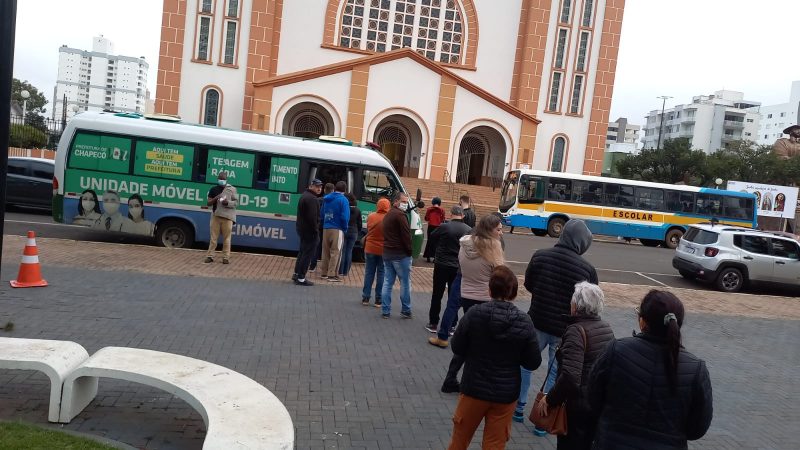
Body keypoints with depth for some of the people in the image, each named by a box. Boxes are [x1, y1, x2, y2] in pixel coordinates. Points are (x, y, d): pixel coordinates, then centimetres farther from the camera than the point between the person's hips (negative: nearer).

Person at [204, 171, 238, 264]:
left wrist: (228, 202, -17)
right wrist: (215, 198, -13)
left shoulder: (232, 189, 2)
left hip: (227, 217, -2)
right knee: (213, 237, 5)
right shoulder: (213, 189, 6)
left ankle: (226, 257, 6)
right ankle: (210, 256, 10)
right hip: (216, 216, 2)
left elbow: (236, 202, 2)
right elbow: (208, 203, 6)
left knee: (226, 238, 1)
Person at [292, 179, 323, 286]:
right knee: (308, 254, -5)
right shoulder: (312, 199, -18)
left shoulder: (305, 195, 16)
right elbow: (312, 217, -25)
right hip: (309, 230, -11)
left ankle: (297, 274, 29)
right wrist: (316, 231, -18)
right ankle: (301, 278, -2)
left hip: (302, 228, 11)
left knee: (303, 252, 21)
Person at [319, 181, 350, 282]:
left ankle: (324, 273, 18)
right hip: (337, 229, -6)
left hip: (326, 228, 6)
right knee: (335, 252, -1)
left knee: (325, 251, 12)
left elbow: (322, 214, 12)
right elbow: (345, 217, -15)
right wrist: (345, 228, -3)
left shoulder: (326, 198, 11)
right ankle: (332, 275, 0)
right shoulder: (343, 200, -9)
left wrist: (324, 224, 14)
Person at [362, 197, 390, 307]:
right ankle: (378, 300, 9)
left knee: (369, 273, 12)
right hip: (384, 250, -2)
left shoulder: (370, 217, -5)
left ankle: (365, 298, 14)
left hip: (370, 249, 2)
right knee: (381, 274, 7)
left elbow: (368, 231, 7)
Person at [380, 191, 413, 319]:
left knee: (387, 282, 9)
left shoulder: (387, 215, 18)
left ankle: (385, 311, 11)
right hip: (400, 254, -9)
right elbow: (406, 235, -16)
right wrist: (409, 251, -7)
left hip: (387, 253, 9)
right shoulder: (400, 215, -13)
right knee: (405, 283, 1)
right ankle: (406, 311, 5)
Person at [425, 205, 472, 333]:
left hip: (441, 265, -2)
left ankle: (433, 323, 16)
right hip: (458, 267, 2)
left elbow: (432, 240, 2)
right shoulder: (468, 230, -6)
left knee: (437, 295, 10)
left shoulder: (444, 227, -13)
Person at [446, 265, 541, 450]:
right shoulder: (525, 322, -12)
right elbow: (533, 363, -5)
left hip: (474, 388, -1)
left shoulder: (474, 314, -16)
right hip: (506, 394, 1)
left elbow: (457, 348, -7)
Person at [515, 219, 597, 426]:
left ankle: (518, 408, 31)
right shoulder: (587, 269, -16)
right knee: (556, 373, 14)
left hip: (537, 322, 2)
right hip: (565, 330, -2)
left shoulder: (540, 256, -10)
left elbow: (528, 284, 4)